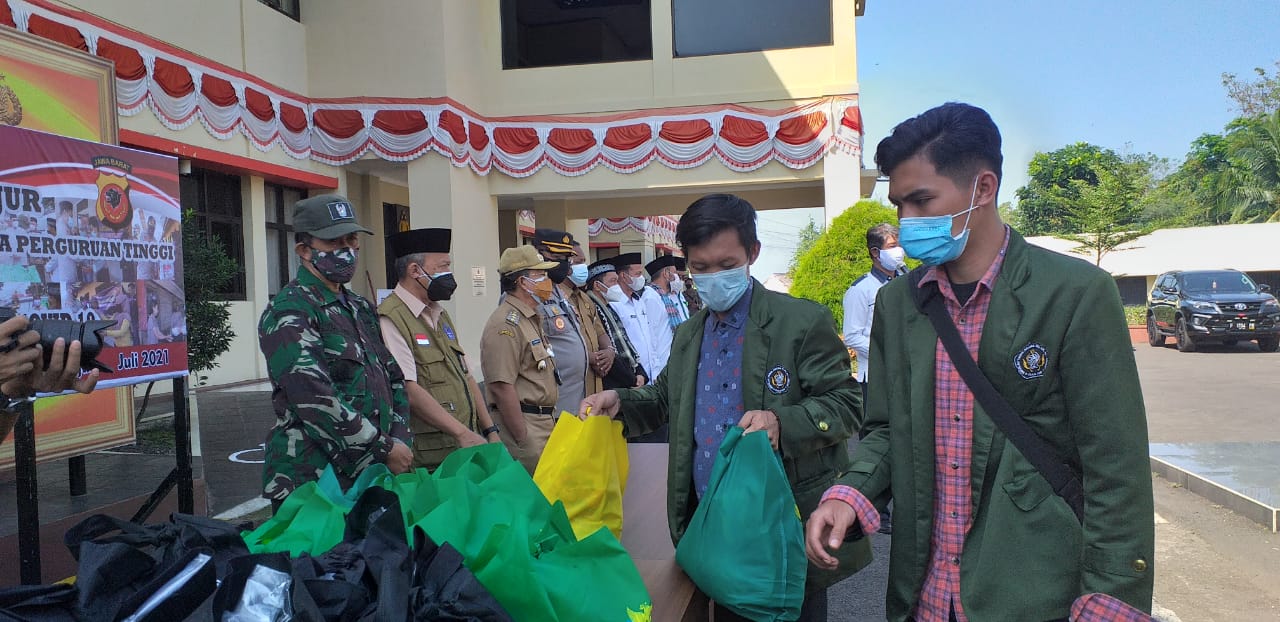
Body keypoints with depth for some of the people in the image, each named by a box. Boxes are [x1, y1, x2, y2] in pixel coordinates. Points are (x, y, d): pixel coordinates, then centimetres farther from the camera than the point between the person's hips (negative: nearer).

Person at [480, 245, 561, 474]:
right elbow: (501, 386, -22)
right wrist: (523, 439, -22)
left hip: (544, 420, 10)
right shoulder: (506, 324, -16)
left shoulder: (532, 319, 18)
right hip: (522, 422, -10)